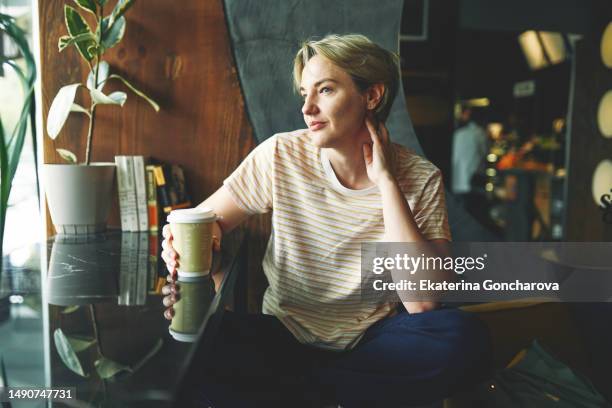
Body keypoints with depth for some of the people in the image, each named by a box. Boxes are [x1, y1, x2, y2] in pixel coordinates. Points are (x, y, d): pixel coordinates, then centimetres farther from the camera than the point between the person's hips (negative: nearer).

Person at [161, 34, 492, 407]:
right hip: (285, 335, 0)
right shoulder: (281, 156, -9)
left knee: (463, 337, -29)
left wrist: (386, 182, -22)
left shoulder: (420, 178, -11)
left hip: (374, 342, 1)